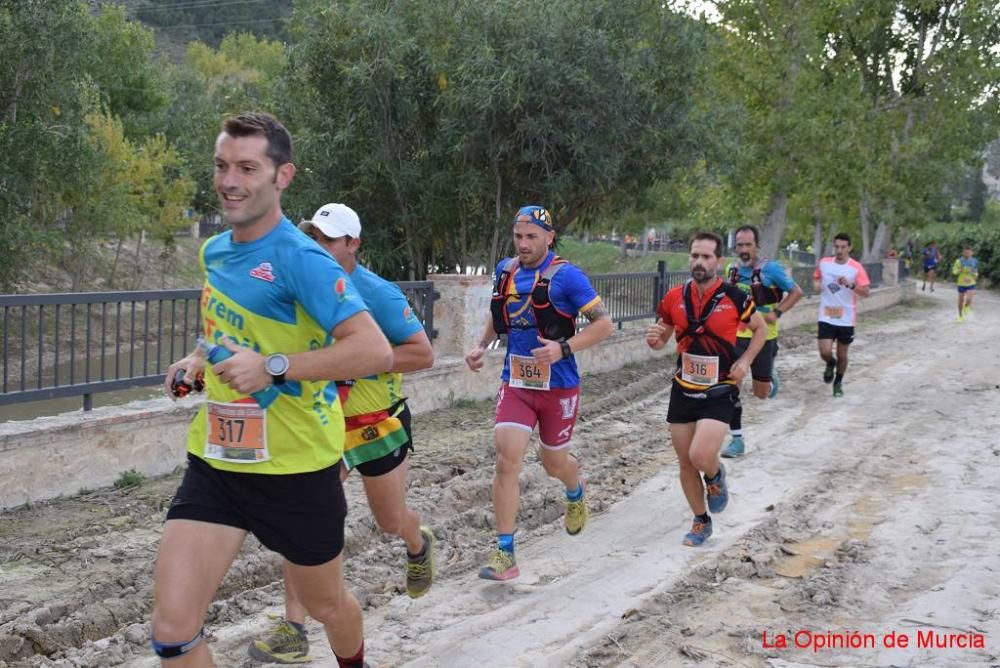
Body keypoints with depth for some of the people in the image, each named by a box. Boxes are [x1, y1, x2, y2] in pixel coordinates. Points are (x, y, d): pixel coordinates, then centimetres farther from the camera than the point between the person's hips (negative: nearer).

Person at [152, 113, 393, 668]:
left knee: (327, 605, 20)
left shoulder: (300, 258, -18)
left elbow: (375, 351, -27)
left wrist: (274, 367, -31)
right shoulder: (213, 252, 6)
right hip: (215, 461, 6)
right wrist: (203, 360, 7)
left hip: (296, 469, -5)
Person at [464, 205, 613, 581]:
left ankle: (576, 494, 51)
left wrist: (563, 348, -25)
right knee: (507, 461, -12)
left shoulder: (566, 276, -13)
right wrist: (482, 346, 6)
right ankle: (505, 555, -7)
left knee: (553, 464, 13)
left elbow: (604, 323, -12)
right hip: (515, 383, 3)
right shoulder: (505, 271, 4)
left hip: (558, 386, -3)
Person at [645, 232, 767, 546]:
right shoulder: (674, 297, -1)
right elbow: (661, 339, 11)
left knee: (701, 456, -20)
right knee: (685, 463, 9)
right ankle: (701, 522, 29)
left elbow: (760, 329, 7)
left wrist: (745, 360, -8)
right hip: (683, 389, 4)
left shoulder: (734, 297, -10)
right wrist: (654, 339, -13)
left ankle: (716, 476, 17)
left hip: (720, 392, -4)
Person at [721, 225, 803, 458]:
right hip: (737, 336, 3)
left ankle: (771, 377, 44)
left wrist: (776, 313, -17)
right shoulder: (732, 269, 2)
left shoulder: (770, 269, -12)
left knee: (761, 393, 7)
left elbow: (796, 292, -5)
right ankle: (736, 440, 1)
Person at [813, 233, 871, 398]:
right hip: (826, 317, 1)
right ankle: (830, 364, 26)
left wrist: (850, 285, -28)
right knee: (825, 353, -11)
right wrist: (816, 285, -4)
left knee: (842, 355, 10)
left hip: (846, 319, -1)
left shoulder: (856, 267, -9)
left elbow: (866, 292, -12)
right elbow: (816, 278, 19)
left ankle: (838, 383, 34)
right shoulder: (823, 263, -1)